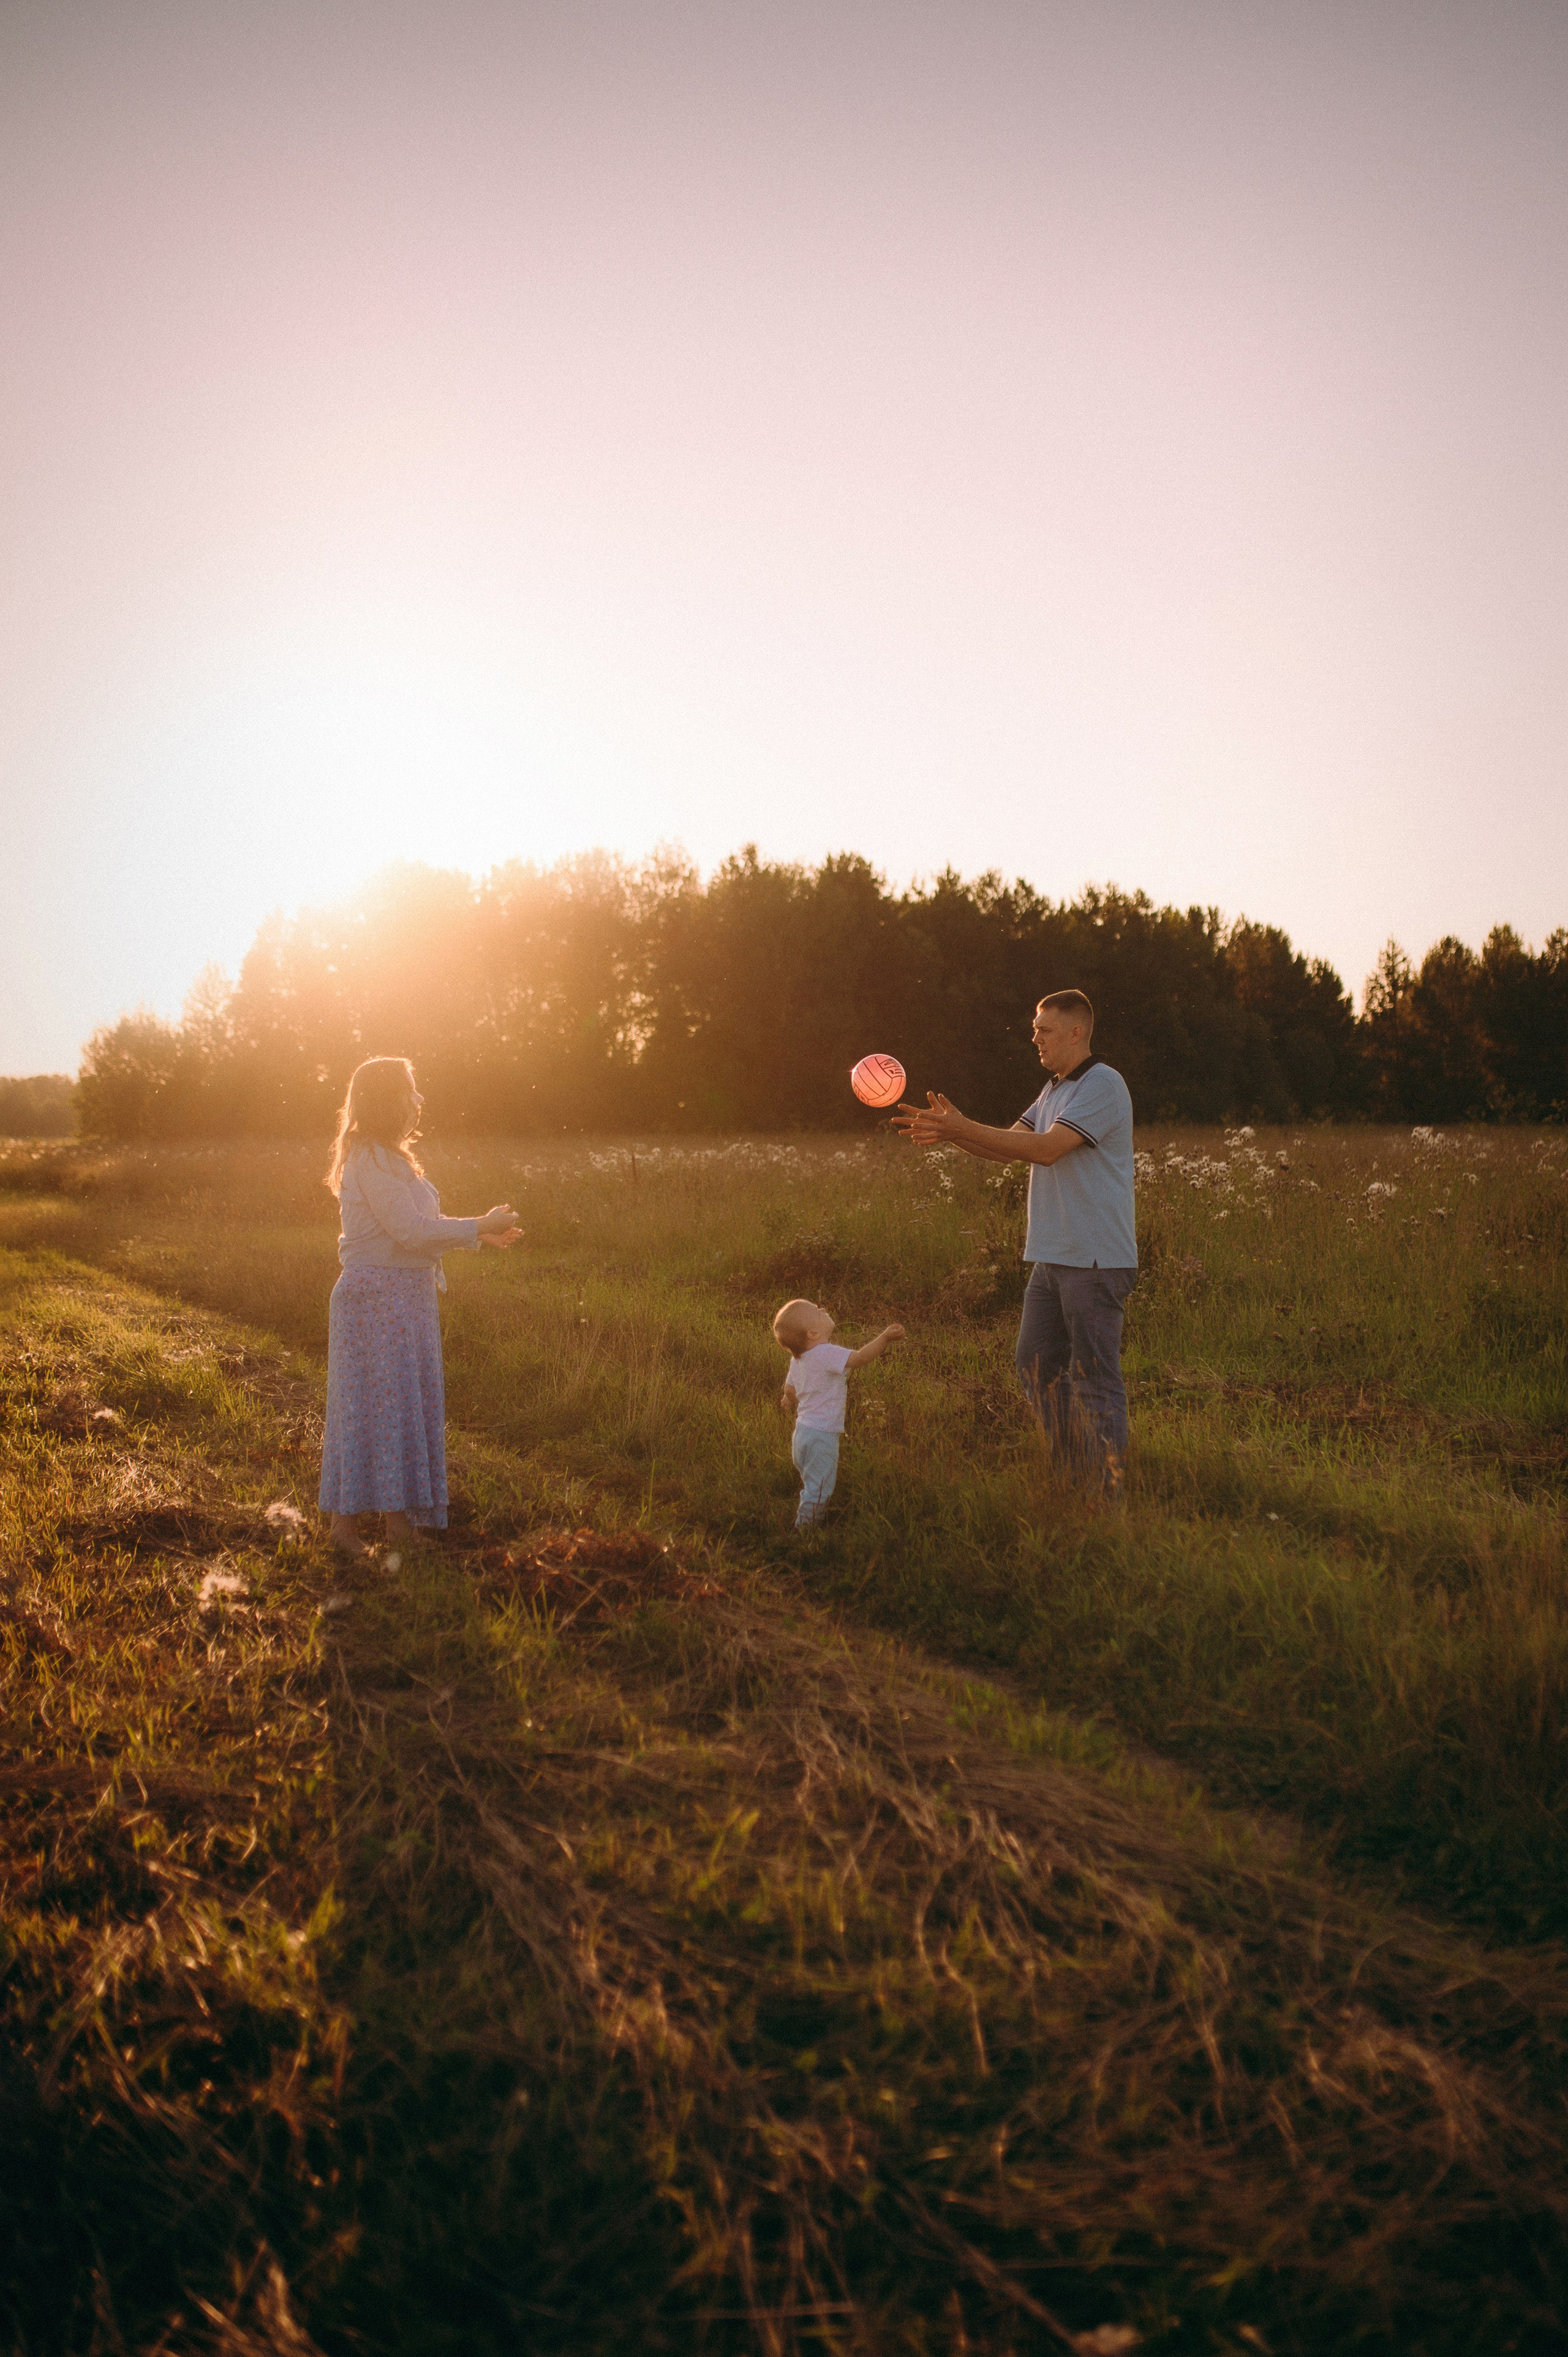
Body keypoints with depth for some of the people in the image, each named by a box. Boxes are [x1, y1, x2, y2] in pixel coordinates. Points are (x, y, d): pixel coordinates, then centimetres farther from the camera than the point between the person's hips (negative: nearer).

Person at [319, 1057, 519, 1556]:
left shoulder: (389, 1158, 17)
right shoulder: (371, 1160, -16)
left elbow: (415, 1226, 19)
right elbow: (411, 1231, -21)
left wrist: (479, 1236, 11)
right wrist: (479, 1226, -13)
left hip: (404, 1300, 10)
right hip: (376, 1297, -10)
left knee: (410, 1404, 12)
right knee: (374, 1408, -5)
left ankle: (399, 1519, 19)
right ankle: (347, 1520, 3)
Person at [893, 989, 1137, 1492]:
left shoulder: (1102, 1086, -13)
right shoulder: (1054, 1090, 18)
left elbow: (1046, 1148, -22)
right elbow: (1010, 1147, 13)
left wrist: (960, 1128, -23)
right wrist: (951, 1132, -4)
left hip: (1095, 1261, -10)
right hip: (1052, 1257, 10)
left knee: (1095, 1377, -4)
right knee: (1036, 1366, 14)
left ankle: (1108, 1494, 4)